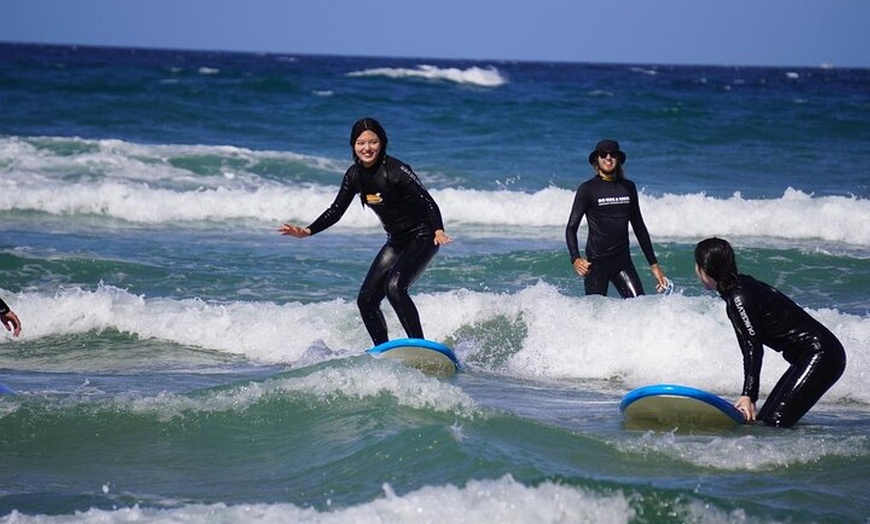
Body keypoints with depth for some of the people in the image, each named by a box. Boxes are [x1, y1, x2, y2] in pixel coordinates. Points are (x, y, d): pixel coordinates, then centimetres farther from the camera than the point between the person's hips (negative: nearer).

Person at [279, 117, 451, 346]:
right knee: (366, 300, 2)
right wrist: (307, 232, -3)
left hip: (422, 238, -8)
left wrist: (439, 231, -43)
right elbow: (335, 211, 9)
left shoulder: (395, 170, -21)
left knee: (394, 287, -29)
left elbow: (428, 202, -26)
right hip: (396, 241, 8)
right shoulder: (355, 175, 1)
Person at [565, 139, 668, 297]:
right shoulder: (587, 189, -2)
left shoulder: (628, 187, 11)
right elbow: (571, 228, -3)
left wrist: (654, 265, 16)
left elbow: (639, 227, 18)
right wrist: (575, 259, -20)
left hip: (623, 260, 4)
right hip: (596, 261, -4)